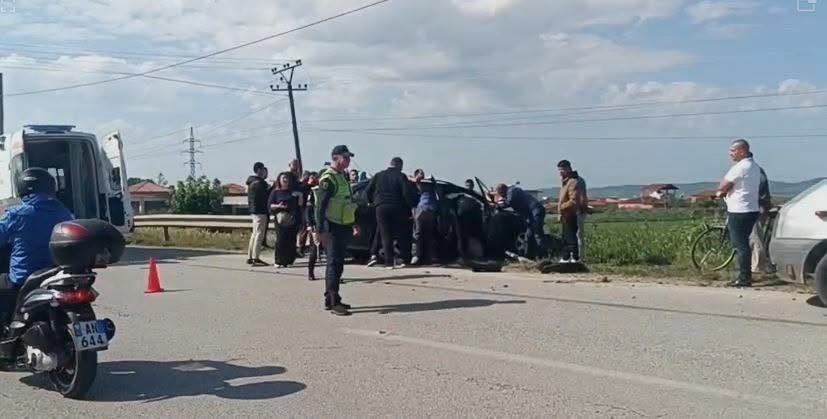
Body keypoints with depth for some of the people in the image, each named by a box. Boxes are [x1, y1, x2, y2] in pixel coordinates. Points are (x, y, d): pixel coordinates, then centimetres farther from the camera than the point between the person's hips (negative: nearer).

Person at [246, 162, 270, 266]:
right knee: (259, 234, -8)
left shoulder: (252, 182, 16)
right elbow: (264, 196, -16)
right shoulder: (259, 183, -15)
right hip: (260, 211, -10)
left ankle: (250, 257, 21)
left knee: (255, 234, 16)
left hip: (254, 210, 10)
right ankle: (255, 258, -9)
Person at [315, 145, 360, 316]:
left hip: (344, 227, 9)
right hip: (333, 228, -9)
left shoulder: (343, 177, 16)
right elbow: (320, 206, -18)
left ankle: (330, 299, 21)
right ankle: (333, 303, -9)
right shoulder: (328, 179, -14)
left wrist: (354, 223, 25)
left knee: (337, 263, 13)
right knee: (334, 264, -10)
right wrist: (321, 230, -23)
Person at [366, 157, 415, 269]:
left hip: (381, 208, 2)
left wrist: (373, 202, 20)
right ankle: (403, 259, 4)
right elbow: (407, 193, -9)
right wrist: (410, 207, -4)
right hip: (397, 208, -2)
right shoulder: (400, 176, 0)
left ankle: (389, 262, -1)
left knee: (386, 236, 3)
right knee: (401, 235, 8)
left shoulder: (378, 176, 10)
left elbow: (368, 192, 8)